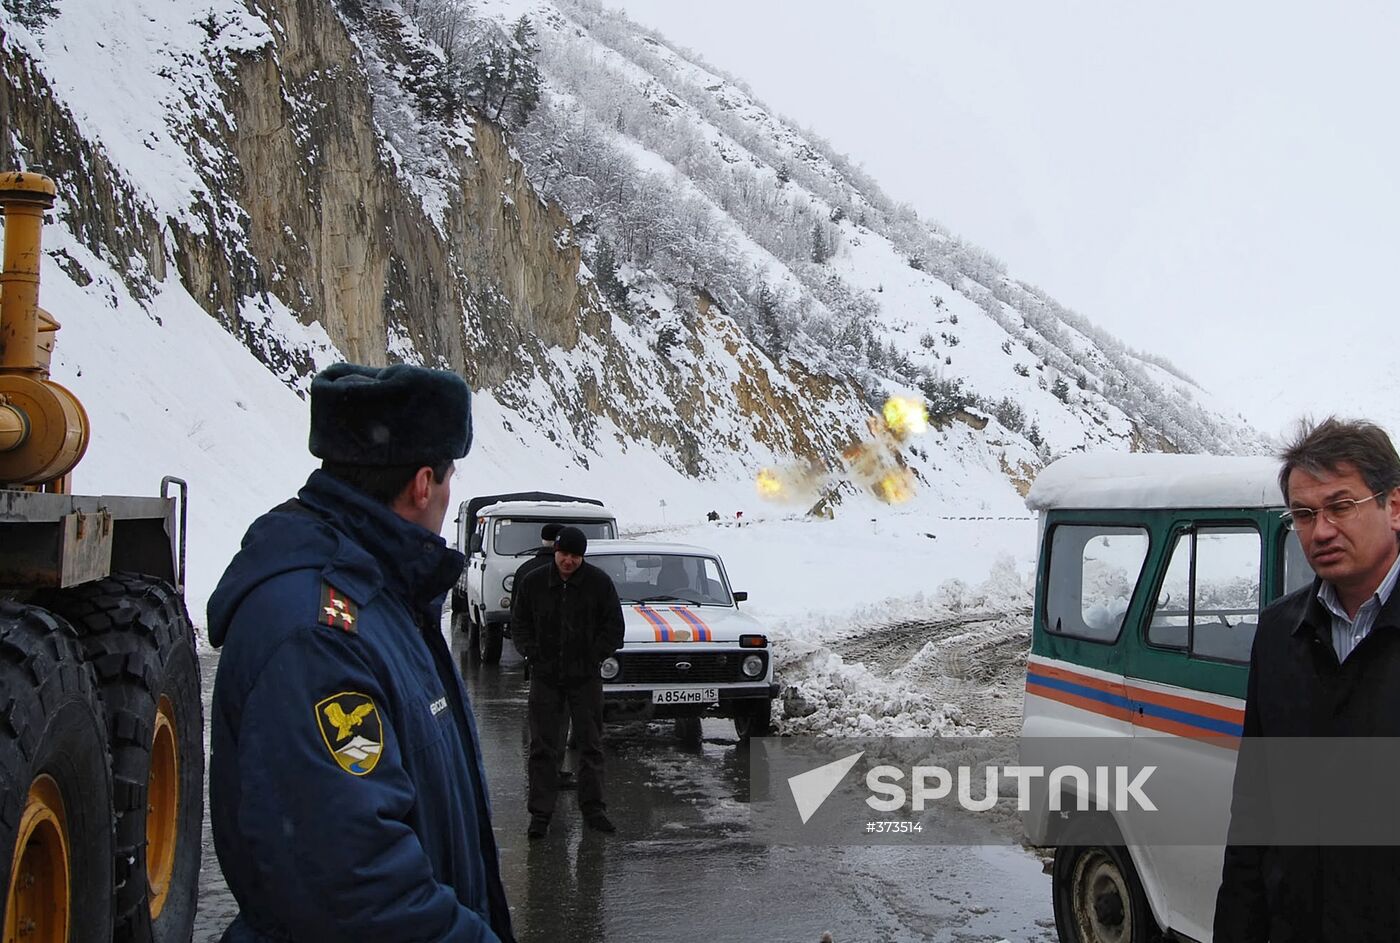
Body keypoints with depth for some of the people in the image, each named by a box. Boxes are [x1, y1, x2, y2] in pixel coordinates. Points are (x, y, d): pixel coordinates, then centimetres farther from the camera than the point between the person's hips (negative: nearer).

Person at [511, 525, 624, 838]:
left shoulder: (599, 583, -2)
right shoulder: (533, 583, 0)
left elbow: (614, 626, 3)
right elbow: (519, 623, 10)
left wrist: (593, 656, -6)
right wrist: (533, 654, -3)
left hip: (586, 677, 0)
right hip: (545, 677, 0)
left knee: (591, 745, 6)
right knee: (543, 747, 1)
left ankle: (593, 809, 16)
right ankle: (540, 813, 6)